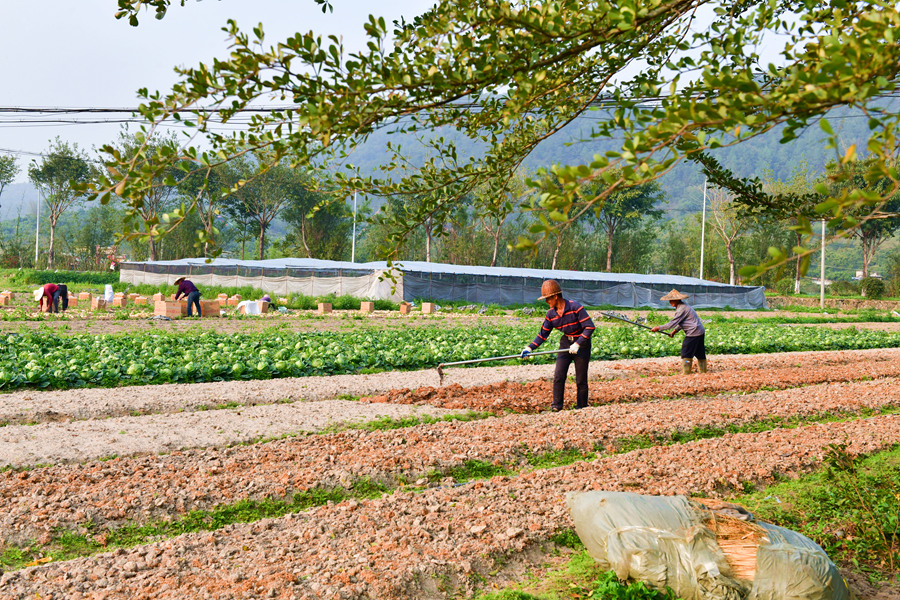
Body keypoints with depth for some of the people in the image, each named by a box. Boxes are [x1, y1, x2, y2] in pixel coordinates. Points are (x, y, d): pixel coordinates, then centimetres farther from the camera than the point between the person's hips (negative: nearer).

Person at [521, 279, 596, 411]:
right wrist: (530, 348, -10)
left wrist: (577, 344, -26)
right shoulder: (551, 314, -3)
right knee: (558, 376, -5)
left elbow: (590, 327, -21)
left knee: (581, 379, 1)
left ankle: (581, 408, 14)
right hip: (565, 343, 5)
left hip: (581, 343, -5)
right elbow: (543, 334, 2)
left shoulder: (575, 308, -21)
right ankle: (556, 407, 2)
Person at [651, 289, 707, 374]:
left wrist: (659, 328, -11)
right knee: (700, 354, 13)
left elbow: (673, 323, -17)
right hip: (700, 332, 10)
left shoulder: (682, 309, -16)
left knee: (686, 354, -5)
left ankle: (686, 373, -3)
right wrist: (675, 331, 15)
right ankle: (703, 372, 19)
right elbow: (681, 322, 24)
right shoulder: (683, 307, 16)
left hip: (693, 333, -10)